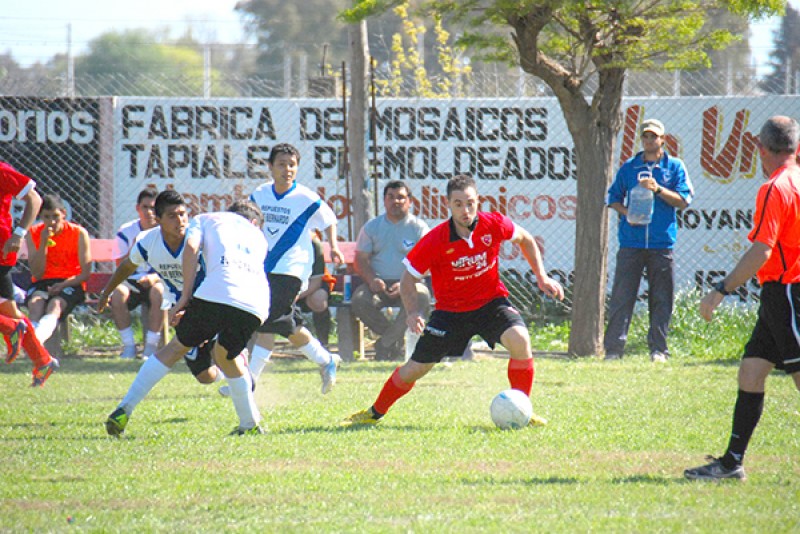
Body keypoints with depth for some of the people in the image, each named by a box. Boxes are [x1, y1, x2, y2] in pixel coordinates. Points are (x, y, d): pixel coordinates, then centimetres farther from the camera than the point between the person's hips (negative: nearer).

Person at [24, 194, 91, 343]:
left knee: (55, 304, -36)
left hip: (71, 284, -2)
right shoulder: (33, 234, 0)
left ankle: (37, 338, -65)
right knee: (35, 302, -34)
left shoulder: (78, 233, -6)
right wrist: (43, 244, -16)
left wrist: (63, 285, -26)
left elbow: (85, 273, -8)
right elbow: (37, 274, -5)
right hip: (42, 284, 2)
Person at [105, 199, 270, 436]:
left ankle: (124, 410, 6)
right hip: (256, 307, 3)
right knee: (225, 356, 29)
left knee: (177, 347, 12)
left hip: (215, 294, -3)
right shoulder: (257, 236, 38)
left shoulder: (206, 219, 27)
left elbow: (191, 248, 5)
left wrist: (186, 297, 1)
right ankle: (250, 423, 27)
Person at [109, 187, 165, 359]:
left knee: (159, 292, -37)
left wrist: (155, 277, -25)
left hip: (156, 280, -1)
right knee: (118, 293, -33)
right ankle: (128, 345, -21)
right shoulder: (126, 232, -1)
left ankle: (151, 346, -26)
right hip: (131, 282, 1)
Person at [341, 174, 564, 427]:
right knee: (415, 369, 2)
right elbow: (408, 279, -9)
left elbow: (526, 240, 6)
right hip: (450, 308, -1)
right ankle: (375, 412, 29)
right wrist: (412, 313, -26)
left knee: (520, 340, -29)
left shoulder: (495, 225, -17)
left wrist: (542, 277, 2)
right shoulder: (435, 241, -22)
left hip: (491, 301, 1)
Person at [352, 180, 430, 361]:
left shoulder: (418, 227, 4)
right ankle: (396, 339, -13)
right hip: (378, 284, 2)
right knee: (359, 299, -30)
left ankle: (386, 343, -23)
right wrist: (371, 279, -15)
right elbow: (360, 259, 7)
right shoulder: (372, 227, 13)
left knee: (421, 295, -36)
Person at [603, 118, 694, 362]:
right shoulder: (629, 167, 11)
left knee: (661, 299, 2)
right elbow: (614, 197, 17)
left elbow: (683, 201, 0)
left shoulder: (674, 166, 7)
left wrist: (658, 189, -13)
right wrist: (625, 212, -3)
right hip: (631, 242, 1)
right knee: (621, 296, -4)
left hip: (662, 243, -1)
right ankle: (614, 347, -3)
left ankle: (658, 348, 9)